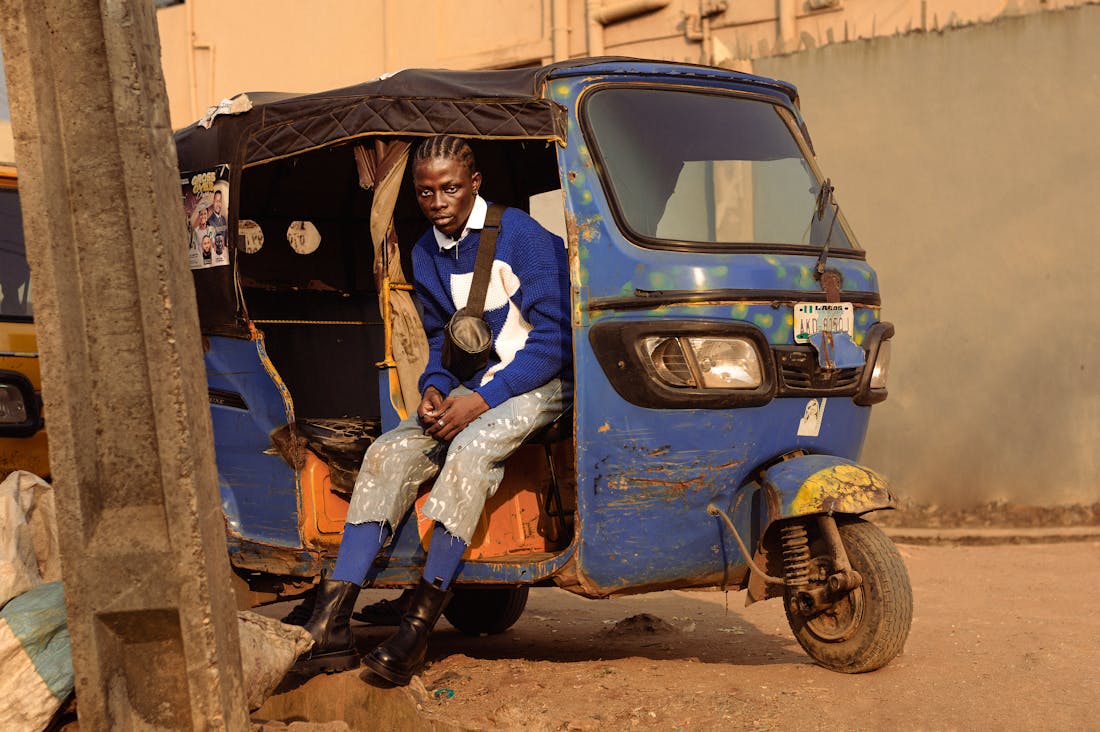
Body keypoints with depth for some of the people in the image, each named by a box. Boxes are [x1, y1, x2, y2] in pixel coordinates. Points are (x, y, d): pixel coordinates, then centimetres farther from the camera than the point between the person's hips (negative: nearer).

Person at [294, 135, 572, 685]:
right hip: (472, 387, 7)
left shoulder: (522, 237, -11)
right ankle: (328, 627, -22)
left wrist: (482, 400, -20)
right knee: (389, 453, -16)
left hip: (540, 383, -7)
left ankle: (415, 634, -33)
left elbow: (554, 337, -14)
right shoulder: (426, 254, 10)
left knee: (471, 449, -34)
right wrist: (434, 388, -3)